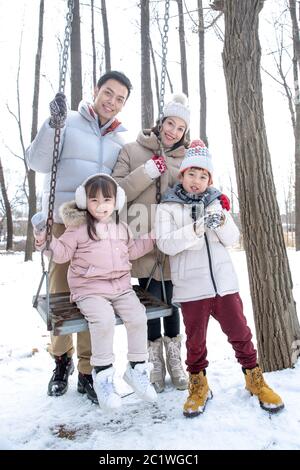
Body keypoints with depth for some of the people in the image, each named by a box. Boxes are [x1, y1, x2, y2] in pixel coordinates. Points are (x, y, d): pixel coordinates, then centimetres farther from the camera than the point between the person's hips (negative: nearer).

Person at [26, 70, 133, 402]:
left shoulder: (121, 140, 15)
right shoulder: (67, 122, 4)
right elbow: (37, 163, -4)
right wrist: (53, 124, -17)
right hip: (62, 220, -2)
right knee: (61, 291, 3)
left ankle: (87, 371, 15)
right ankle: (62, 360, 26)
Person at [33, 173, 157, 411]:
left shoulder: (121, 227, 16)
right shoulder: (78, 227, -1)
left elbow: (131, 250, 28)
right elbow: (62, 253, -1)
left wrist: (151, 239, 24)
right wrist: (45, 239, -17)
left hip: (121, 287, 5)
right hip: (90, 290, -5)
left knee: (138, 317, -15)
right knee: (104, 320, -30)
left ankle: (137, 368, 6)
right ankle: (103, 373, -9)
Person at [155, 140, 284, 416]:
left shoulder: (215, 203, 11)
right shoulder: (168, 208, -1)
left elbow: (232, 239, 6)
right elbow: (166, 244, -14)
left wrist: (220, 222, -14)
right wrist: (197, 228, -23)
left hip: (224, 281, 3)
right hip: (191, 287, -3)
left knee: (239, 331, 10)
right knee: (196, 339, 9)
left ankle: (254, 377, 31)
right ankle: (198, 384, 30)